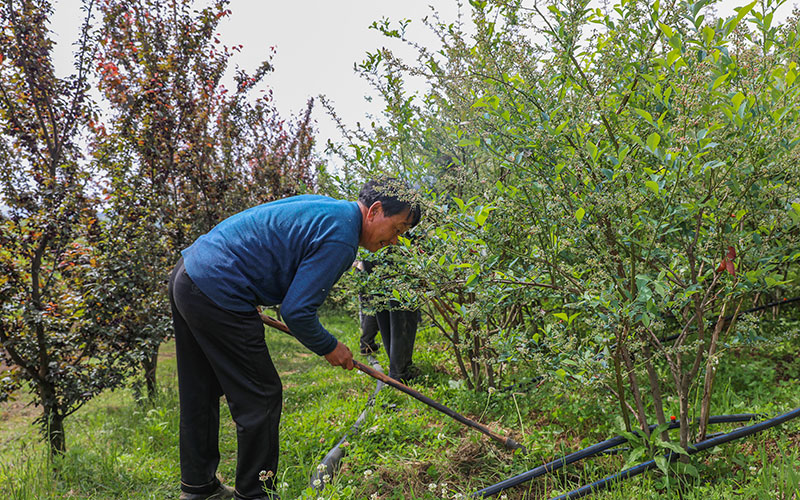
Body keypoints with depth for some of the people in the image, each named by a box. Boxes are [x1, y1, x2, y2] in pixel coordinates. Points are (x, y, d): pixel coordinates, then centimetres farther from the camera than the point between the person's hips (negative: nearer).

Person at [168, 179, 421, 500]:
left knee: (201, 392, 20)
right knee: (260, 399, 1)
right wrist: (329, 348, -1)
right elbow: (297, 311, -17)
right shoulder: (340, 238, -16)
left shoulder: (323, 207, 14)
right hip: (217, 296, -11)